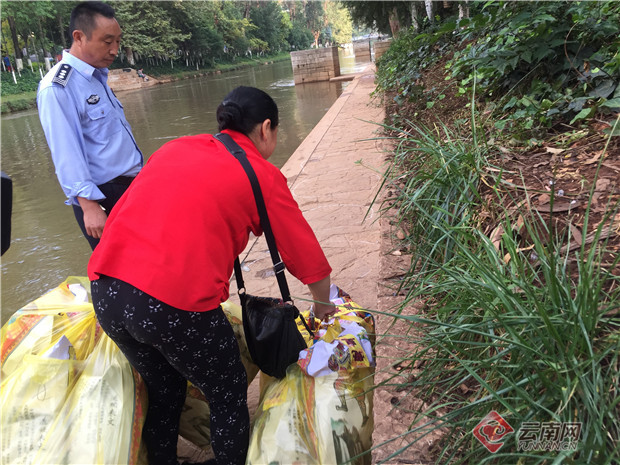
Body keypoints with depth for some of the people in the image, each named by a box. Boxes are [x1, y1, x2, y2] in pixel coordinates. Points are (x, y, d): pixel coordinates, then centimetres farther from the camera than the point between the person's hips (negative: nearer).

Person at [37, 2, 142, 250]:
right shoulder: (57, 88, -16)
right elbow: (66, 153, -21)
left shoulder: (98, 76, 11)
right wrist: (88, 205, -24)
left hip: (130, 186, 8)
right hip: (102, 197, -8)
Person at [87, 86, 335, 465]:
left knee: (163, 389, 29)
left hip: (106, 291, 6)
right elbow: (309, 260, 9)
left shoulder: (176, 147, 18)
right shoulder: (263, 176, 4)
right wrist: (323, 305, 28)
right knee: (229, 397, 20)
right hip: (177, 305, -6)